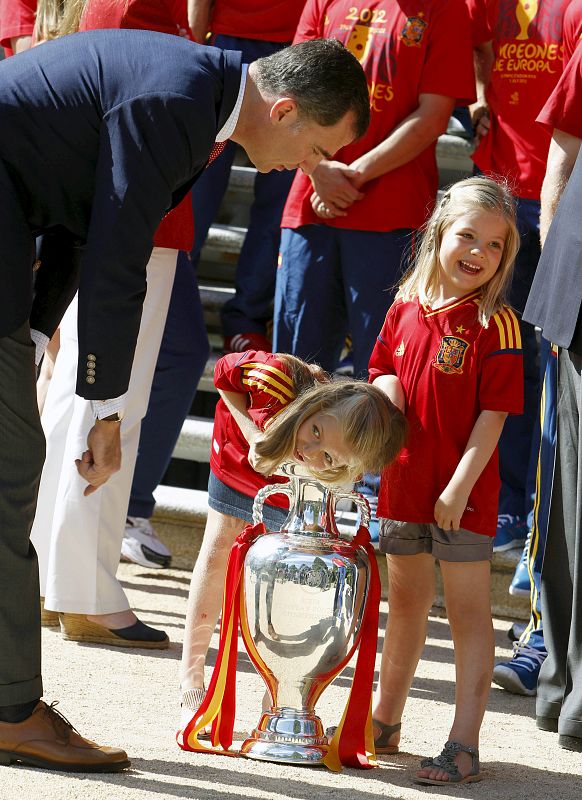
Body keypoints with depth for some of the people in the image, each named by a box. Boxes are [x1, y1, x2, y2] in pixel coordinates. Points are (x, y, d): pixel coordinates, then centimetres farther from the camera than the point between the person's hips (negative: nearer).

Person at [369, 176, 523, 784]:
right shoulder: (407, 308, 4)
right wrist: (385, 390, -7)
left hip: (463, 491, -6)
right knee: (406, 601, 19)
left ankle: (464, 744, -2)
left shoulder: (495, 324, -13)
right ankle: (384, 723, 31)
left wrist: (460, 486, -19)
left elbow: (494, 413, -15)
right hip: (404, 481, 6)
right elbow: (384, 369, 18)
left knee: (468, 610, -2)